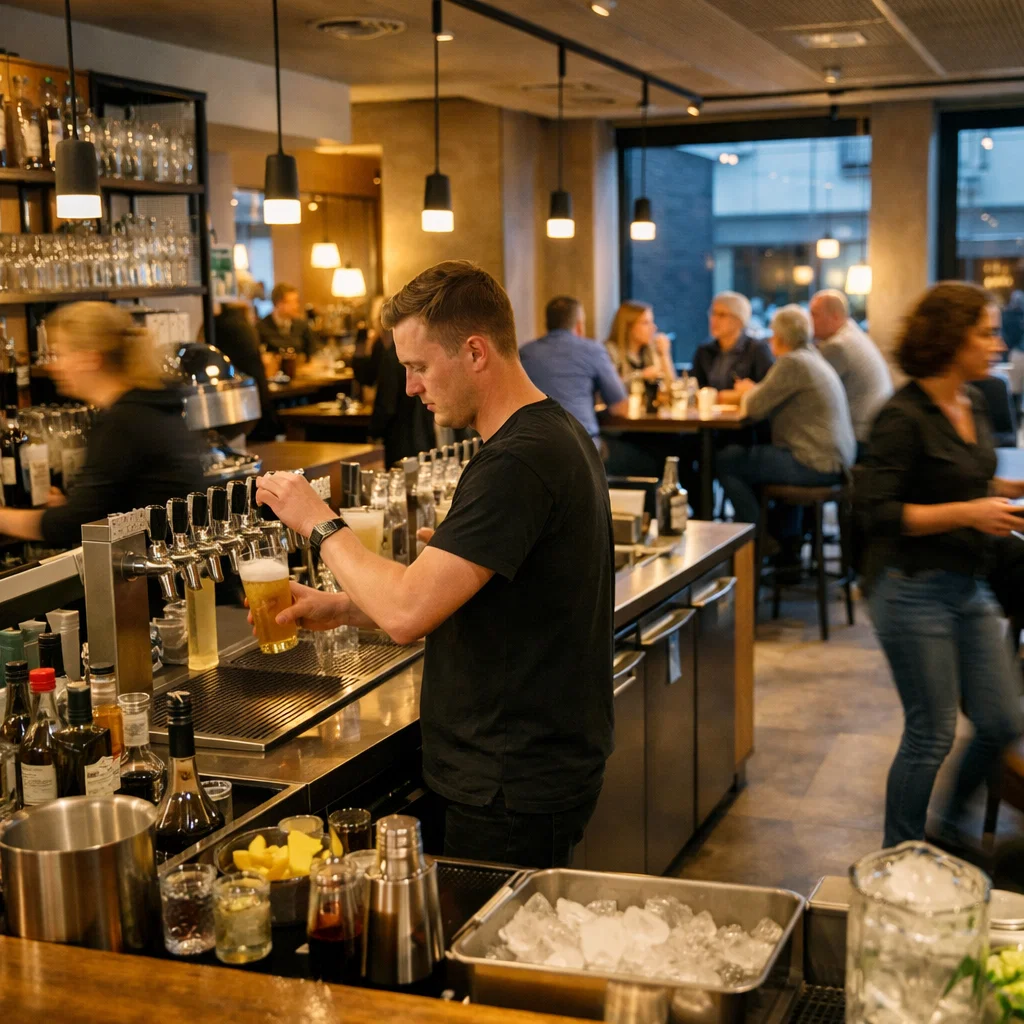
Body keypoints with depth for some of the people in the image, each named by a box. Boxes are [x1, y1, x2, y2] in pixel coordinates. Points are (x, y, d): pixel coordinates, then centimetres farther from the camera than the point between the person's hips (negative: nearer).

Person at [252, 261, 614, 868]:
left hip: (515, 790, -10)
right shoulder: (555, 434, 10)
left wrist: (320, 524, -12)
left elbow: (408, 614, -28)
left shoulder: (518, 463, -24)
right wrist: (342, 608, 9)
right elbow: (461, 602, 16)